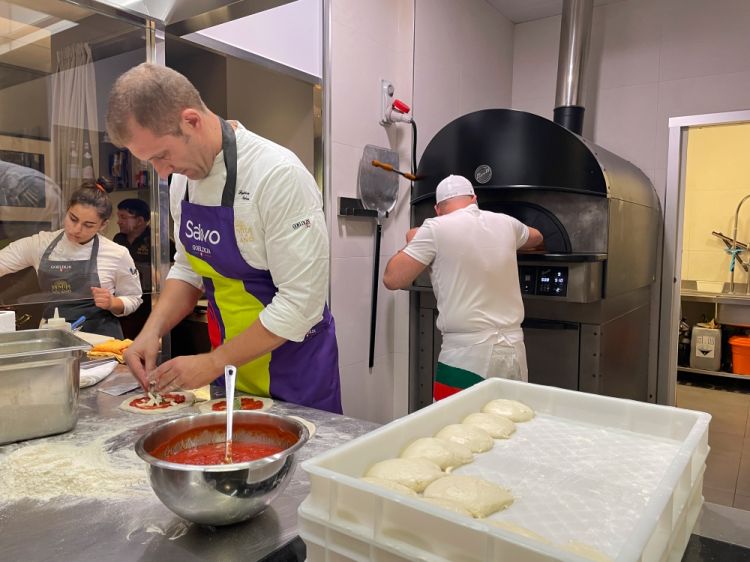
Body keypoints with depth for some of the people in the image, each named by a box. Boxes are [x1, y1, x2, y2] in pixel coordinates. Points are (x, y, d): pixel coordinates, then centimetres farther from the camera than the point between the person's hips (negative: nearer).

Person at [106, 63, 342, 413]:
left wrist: (213, 363, -20)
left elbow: (301, 301, -25)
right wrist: (152, 330, -5)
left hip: (294, 372, -6)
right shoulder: (183, 177, -1)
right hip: (229, 367, 6)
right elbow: (189, 269, 10)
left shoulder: (279, 176, -24)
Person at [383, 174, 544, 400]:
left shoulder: (436, 228, -7)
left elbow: (393, 279, -6)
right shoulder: (505, 223, 9)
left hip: (468, 356, -5)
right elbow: (537, 238, 31)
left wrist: (411, 244, 10)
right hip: (514, 350, 5)